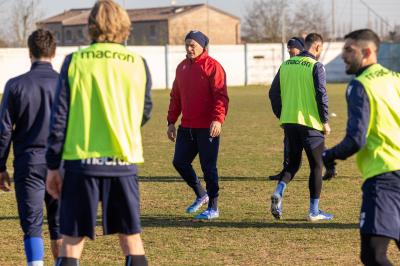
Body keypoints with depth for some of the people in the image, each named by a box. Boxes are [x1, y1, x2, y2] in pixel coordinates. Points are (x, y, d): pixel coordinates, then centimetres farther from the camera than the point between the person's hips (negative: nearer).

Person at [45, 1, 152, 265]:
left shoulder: (75, 61, -1)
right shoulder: (138, 64, 3)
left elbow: (60, 116, -1)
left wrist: (53, 166, 4)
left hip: (82, 161, -1)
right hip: (124, 162, 1)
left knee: (72, 241, 3)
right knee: (131, 237, 11)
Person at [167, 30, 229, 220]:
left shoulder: (212, 66, -9)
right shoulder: (182, 67, 14)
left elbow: (221, 96, -16)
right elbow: (175, 96, 20)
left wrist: (218, 119, -27)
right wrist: (171, 122, 16)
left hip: (207, 129, -7)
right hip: (186, 127, 7)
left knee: (208, 167, -2)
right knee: (179, 162, 6)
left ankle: (213, 208, 9)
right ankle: (201, 195, 26)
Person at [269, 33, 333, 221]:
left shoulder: (286, 65, 8)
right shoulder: (315, 66, -9)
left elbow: (273, 93, 10)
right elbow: (321, 95, -15)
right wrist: (325, 121, -6)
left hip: (289, 122, 5)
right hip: (310, 123, -5)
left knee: (293, 162, 18)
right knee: (316, 166, 7)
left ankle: (279, 192, -9)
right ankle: (314, 211, 10)